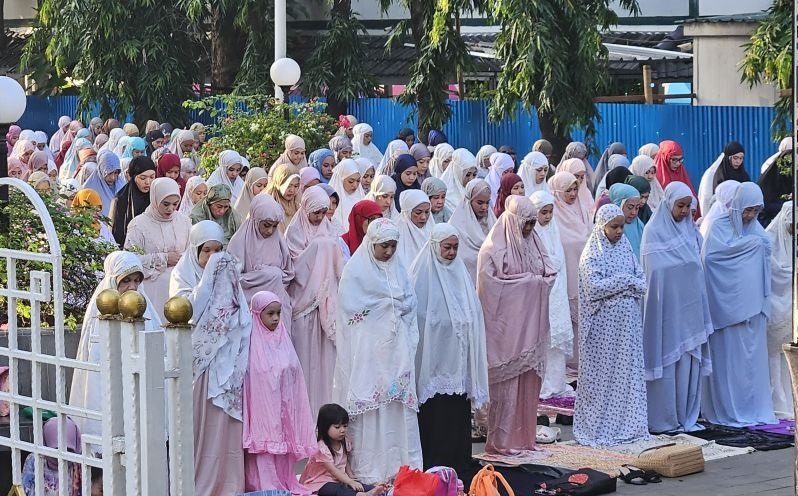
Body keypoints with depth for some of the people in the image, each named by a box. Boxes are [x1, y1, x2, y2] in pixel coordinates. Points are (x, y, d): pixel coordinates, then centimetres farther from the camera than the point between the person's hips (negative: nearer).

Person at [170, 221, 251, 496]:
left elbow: (242, 316, 10)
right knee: (196, 422, -2)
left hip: (225, 360, 3)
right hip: (196, 359, -3)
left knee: (224, 422, 2)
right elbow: (189, 310, -18)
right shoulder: (182, 275, 0)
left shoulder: (227, 274, 11)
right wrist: (208, 276, -16)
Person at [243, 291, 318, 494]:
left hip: (281, 407, 6)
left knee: (284, 447, 9)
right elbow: (247, 380, -10)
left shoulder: (283, 341, 9)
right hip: (261, 407, -6)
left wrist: (290, 407, 14)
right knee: (263, 449, -5)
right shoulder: (252, 345, -9)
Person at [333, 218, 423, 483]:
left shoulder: (398, 268, 13)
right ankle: (369, 469, -3)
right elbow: (351, 311, -10)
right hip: (368, 350, -5)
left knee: (400, 401, 3)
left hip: (397, 349, 5)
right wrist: (393, 303, -5)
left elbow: (410, 304, 12)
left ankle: (402, 464, 8)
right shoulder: (356, 270, -4)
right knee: (370, 405, -6)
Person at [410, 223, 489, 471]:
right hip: (433, 355, -5)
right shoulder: (423, 273, -6)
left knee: (458, 411, 5)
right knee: (434, 413, -4)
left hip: (457, 355, 5)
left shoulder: (460, 272, 11)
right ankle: (433, 466, 1)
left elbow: (473, 313, 16)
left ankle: (458, 461, 12)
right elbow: (417, 314, -8)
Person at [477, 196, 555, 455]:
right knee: (508, 380, -4)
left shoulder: (533, 242, 11)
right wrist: (527, 282, -13)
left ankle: (525, 436, 15)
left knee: (529, 379, 8)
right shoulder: (494, 248, -9)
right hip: (506, 323, -6)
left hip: (531, 322, 7)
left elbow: (549, 273, 17)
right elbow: (488, 283, -14)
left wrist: (540, 281, -5)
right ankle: (502, 440, 3)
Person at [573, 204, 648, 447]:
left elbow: (642, 282, 7)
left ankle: (627, 424, 11)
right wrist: (625, 281, -11)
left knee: (629, 372, 6)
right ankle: (599, 427, 5)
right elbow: (594, 287, -18)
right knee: (602, 375, -1)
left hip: (628, 323, 5)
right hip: (603, 325, -5)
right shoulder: (592, 254, -6)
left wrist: (619, 285, -12)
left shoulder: (625, 248, 10)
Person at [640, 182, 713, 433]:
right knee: (667, 359, -3)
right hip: (666, 306, -6)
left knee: (689, 360, 7)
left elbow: (697, 266, 15)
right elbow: (655, 272, -12)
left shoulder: (690, 230, 13)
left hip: (689, 306, 6)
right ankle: (663, 419, 3)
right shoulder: (654, 231, -7)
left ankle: (687, 416, 14)